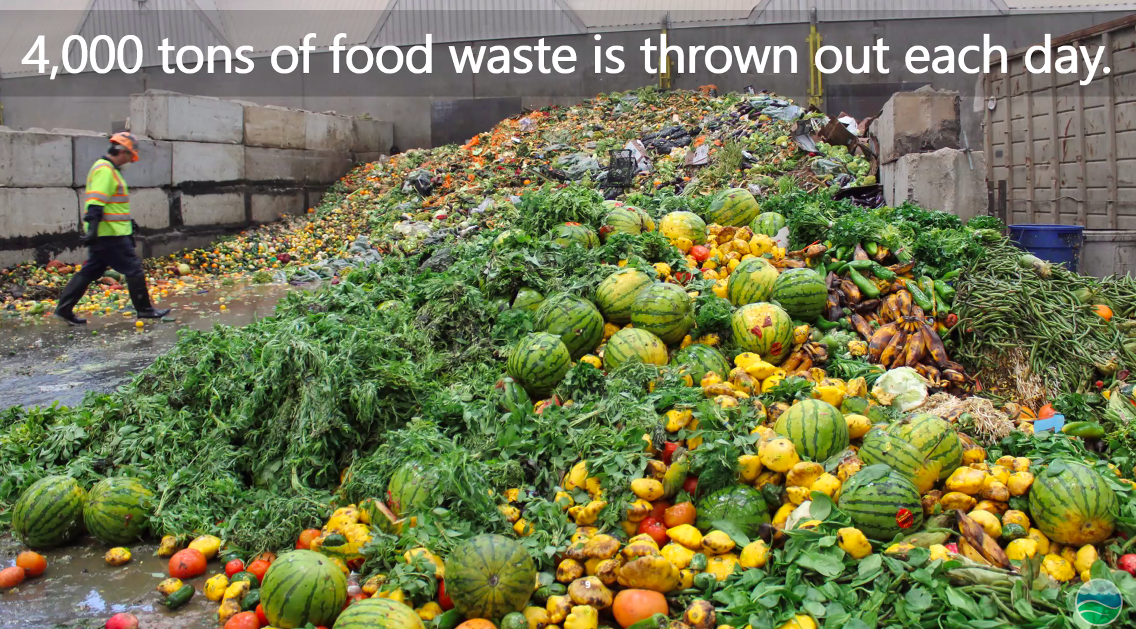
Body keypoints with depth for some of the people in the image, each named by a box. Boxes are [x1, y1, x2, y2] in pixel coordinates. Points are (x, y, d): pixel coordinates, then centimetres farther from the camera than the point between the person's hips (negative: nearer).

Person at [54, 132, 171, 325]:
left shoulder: (109, 169, 18)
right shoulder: (105, 170, -14)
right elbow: (95, 203, -23)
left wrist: (129, 227, 30)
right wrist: (93, 228, -29)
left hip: (104, 234, 10)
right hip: (110, 234, -10)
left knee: (91, 271, 12)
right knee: (133, 269, -1)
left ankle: (64, 308, 15)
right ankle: (144, 309, 7)